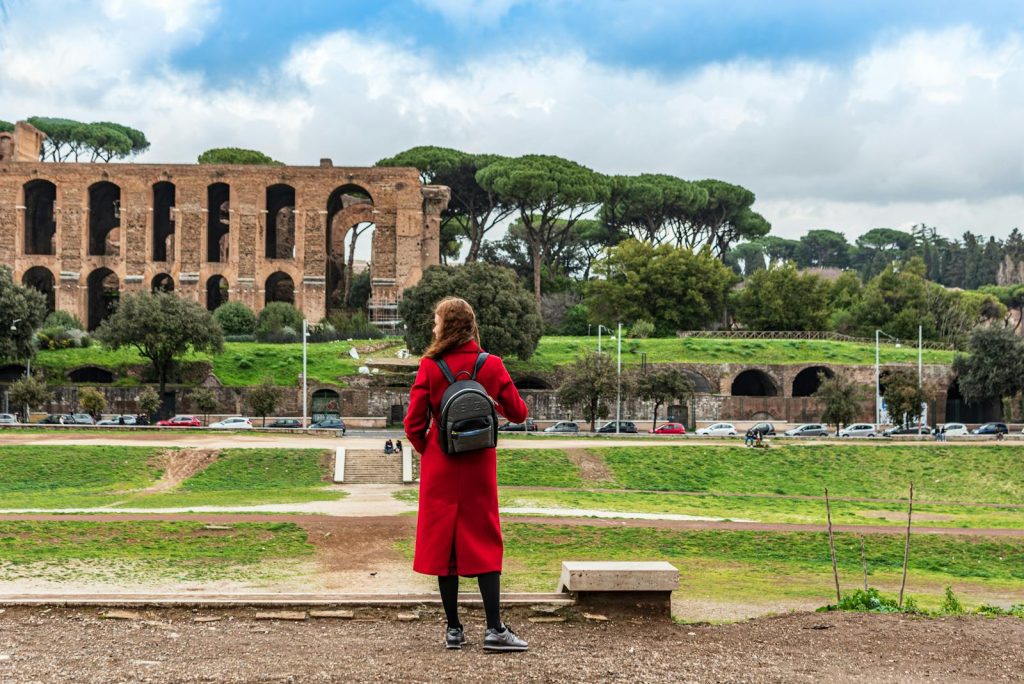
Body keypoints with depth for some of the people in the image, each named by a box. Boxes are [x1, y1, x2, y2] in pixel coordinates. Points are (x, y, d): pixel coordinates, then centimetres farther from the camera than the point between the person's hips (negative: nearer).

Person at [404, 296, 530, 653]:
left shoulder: (430, 366, -8)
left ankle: (454, 629, 8)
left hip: (440, 466, -1)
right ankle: (494, 629, -1)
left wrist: (427, 450, 11)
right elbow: (518, 413, 3)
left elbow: (413, 423, -8)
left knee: (443, 541, 7)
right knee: (484, 543, 5)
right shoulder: (491, 365, -4)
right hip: (479, 467, 1)